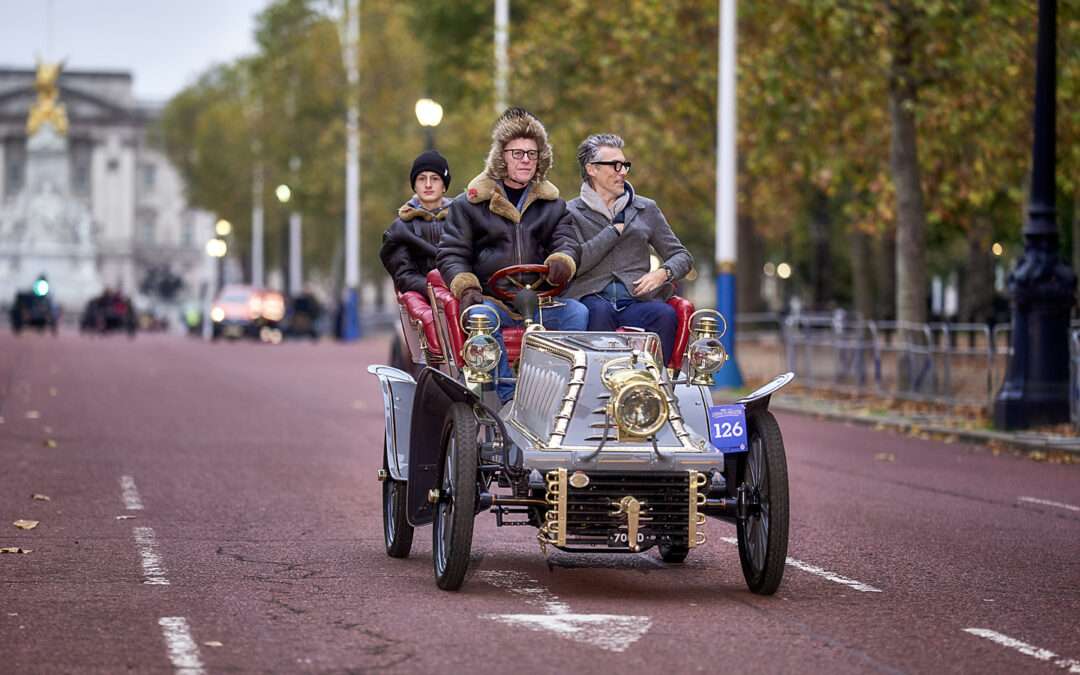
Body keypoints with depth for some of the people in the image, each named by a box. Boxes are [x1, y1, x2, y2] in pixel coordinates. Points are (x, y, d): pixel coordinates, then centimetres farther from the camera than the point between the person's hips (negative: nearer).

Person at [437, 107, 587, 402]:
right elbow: (451, 254, 9)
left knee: (578, 313, -28)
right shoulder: (470, 202, 12)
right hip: (490, 297, -2)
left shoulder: (553, 205, 20)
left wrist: (561, 261, -20)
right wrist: (466, 287, -13)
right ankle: (508, 394, -42)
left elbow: (566, 242, 8)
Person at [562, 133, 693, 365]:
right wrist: (616, 230, 0)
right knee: (600, 311, -38)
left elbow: (682, 256, 20)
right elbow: (574, 264, -4)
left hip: (635, 300, 2)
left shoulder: (646, 209, 22)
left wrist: (663, 273, -3)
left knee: (665, 314, -31)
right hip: (591, 297, -2)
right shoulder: (571, 213, 12)